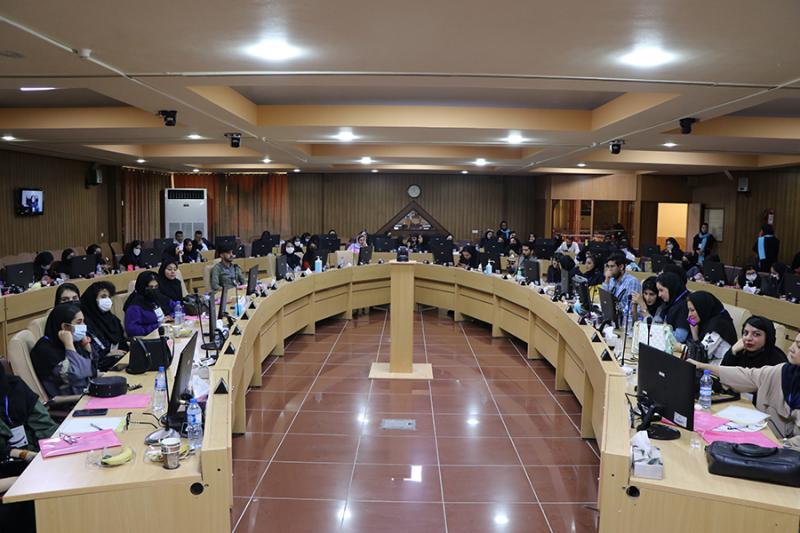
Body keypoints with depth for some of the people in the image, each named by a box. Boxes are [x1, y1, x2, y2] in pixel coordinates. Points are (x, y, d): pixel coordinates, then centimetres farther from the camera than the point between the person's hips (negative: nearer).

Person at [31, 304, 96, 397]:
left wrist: (86, 345, 2)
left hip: (87, 392, 7)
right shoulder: (45, 349, -13)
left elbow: (92, 372, 11)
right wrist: (69, 344, -19)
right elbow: (74, 376, -24)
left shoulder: (75, 342, 8)